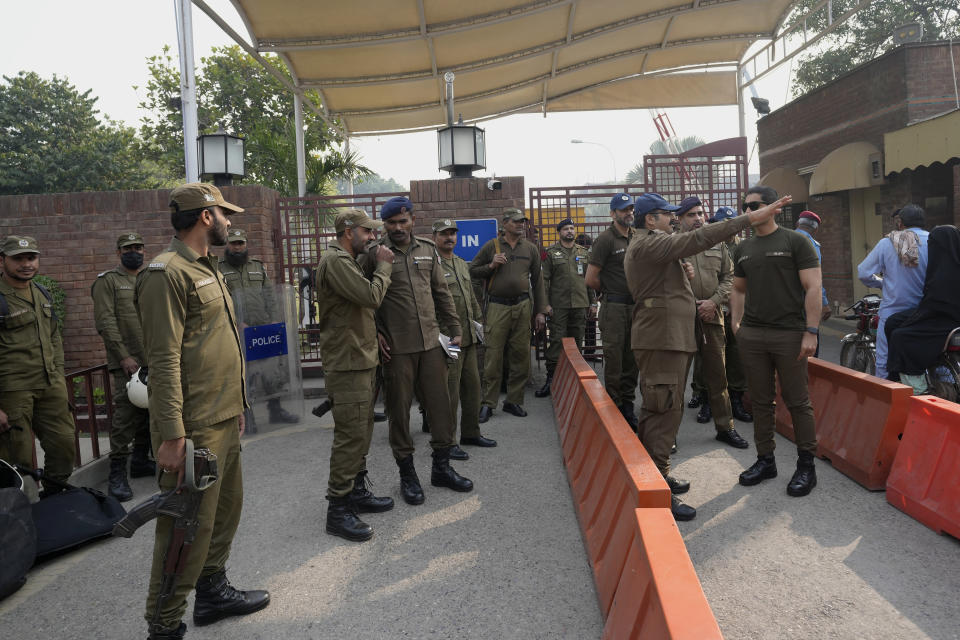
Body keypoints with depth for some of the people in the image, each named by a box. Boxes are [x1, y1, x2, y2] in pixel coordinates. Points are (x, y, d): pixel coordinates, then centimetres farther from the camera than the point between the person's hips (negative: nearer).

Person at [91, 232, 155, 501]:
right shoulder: (107, 280, -1)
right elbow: (105, 322, -9)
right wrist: (124, 356, -15)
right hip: (127, 363, -6)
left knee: (147, 412, 12)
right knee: (125, 414, -10)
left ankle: (140, 461, 25)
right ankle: (117, 473, -3)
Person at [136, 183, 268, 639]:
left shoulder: (206, 268, 17)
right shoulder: (167, 272, -15)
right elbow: (164, 360, -21)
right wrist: (172, 436, -23)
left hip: (224, 418, 10)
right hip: (195, 428, -10)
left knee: (225, 509, 19)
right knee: (190, 525, -1)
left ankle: (213, 592, 36)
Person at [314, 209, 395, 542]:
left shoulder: (346, 260, 20)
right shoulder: (334, 260, -14)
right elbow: (371, 297, -23)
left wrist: (375, 335, 10)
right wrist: (384, 265, -8)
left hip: (362, 359, 11)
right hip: (347, 363, -11)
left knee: (362, 431, 17)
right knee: (351, 434, -8)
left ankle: (356, 491, 29)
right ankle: (338, 509, 0)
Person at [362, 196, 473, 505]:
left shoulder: (427, 250, 10)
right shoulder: (374, 254, -3)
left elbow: (442, 292, 14)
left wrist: (453, 329, 12)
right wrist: (375, 333, -8)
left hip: (431, 341, 4)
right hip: (396, 347, -4)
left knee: (440, 403, 8)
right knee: (399, 409, 5)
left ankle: (441, 466, 25)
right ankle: (407, 474, 20)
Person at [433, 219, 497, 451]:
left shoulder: (462, 264, 17)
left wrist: (479, 320, 19)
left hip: (469, 336, 9)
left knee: (472, 384, 15)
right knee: (450, 391, -3)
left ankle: (471, 433, 29)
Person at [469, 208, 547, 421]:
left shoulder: (531, 248, 11)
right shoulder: (491, 246, 5)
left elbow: (537, 281, 12)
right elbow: (473, 271, 8)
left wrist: (540, 311, 7)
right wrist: (491, 266, -10)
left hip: (522, 307, 3)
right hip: (497, 307, -2)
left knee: (521, 355, 5)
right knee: (493, 356, -4)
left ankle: (514, 401, 16)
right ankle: (488, 402, 4)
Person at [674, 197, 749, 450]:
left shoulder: (717, 244, 13)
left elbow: (728, 277, 11)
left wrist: (714, 302, -4)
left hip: (712, 317, 4)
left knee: (717, 375, 11)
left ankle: (725, 427, 23)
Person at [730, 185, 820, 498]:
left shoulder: (795, 241, 0)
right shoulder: (743, 248, 15)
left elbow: (813, 288, -5)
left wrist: (811, 331, -13)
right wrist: (737, 322, 9)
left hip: (789, 334, -5)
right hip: (751, 336, 5)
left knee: (797, 401, 1)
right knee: (761, 401, 11)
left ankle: (806, 465, 13)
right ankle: (765, 460, 22)